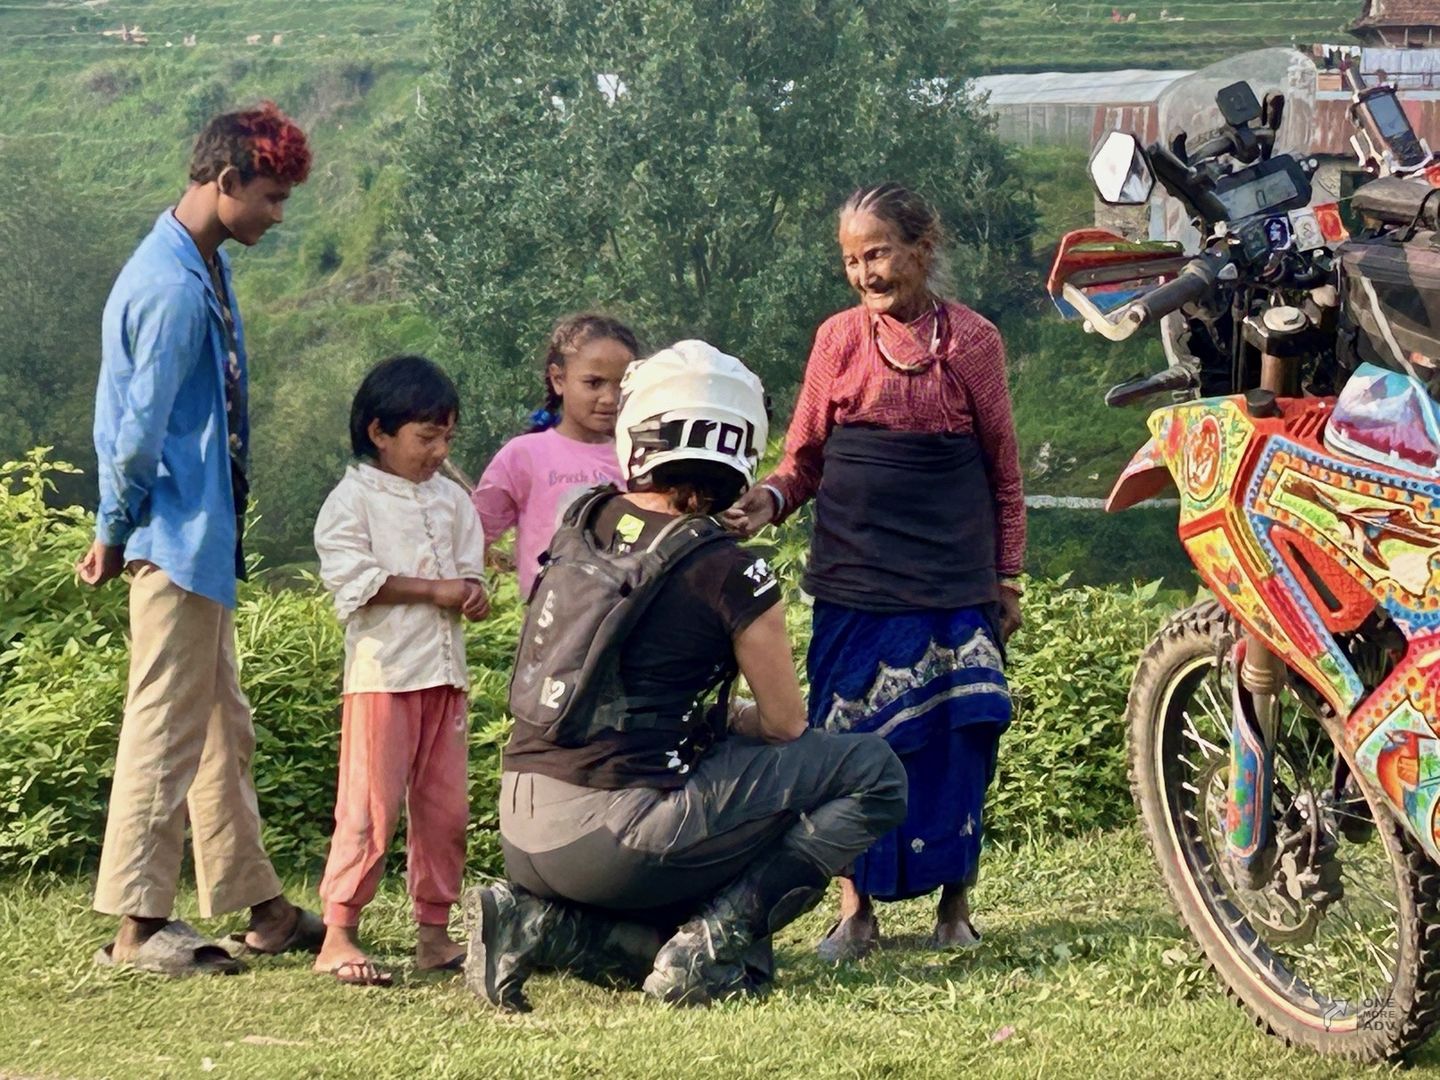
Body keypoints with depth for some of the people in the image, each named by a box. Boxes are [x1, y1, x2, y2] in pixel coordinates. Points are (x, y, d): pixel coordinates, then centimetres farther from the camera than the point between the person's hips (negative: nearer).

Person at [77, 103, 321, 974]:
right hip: (177, 541, -10)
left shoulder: (206, 271, 12)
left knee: (224, 730, 16)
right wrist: (119, 534, -8)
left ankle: (261, 906, 24)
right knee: (168, 731, -3)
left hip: (206, 541, 10)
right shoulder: (173, 288, -21)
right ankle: (138, 925, 3)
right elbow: (140, 428, -20)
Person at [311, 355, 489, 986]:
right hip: (383, 671, -6)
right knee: (371, 806, -9)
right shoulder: (353, 499, -3)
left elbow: (469, 572, 18)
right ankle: (338, 936, -6)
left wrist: (472, 592, -7)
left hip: (445, 670, 7)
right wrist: (436, 590, -14)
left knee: (445, 807, 7)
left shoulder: (451, 499, 16)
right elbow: (352, 578, -14)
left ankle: (434, 932, 15)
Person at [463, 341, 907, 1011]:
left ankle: (538, 920, 5)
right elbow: (786, 725, 3)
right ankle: (710, 945, -6)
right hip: (610, 838, -7)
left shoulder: (580, 524, 7)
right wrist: (727, 723, 22)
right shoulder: (728, 571, -10)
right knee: (872, 773, 2)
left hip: (520, 836, 7)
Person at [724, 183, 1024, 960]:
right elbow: (805, 458, 7)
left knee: (955, 742, 0)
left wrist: (1007, 577, 6)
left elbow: (1003, 471, 7)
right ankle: (856, 909, 11)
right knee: (852, 743, 2)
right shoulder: (839, 340, 5)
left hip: (952, 580, -1)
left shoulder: (971, 341, 2)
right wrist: (768, 501, -14)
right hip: (854, 584, 1)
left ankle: (954, 903, 13)